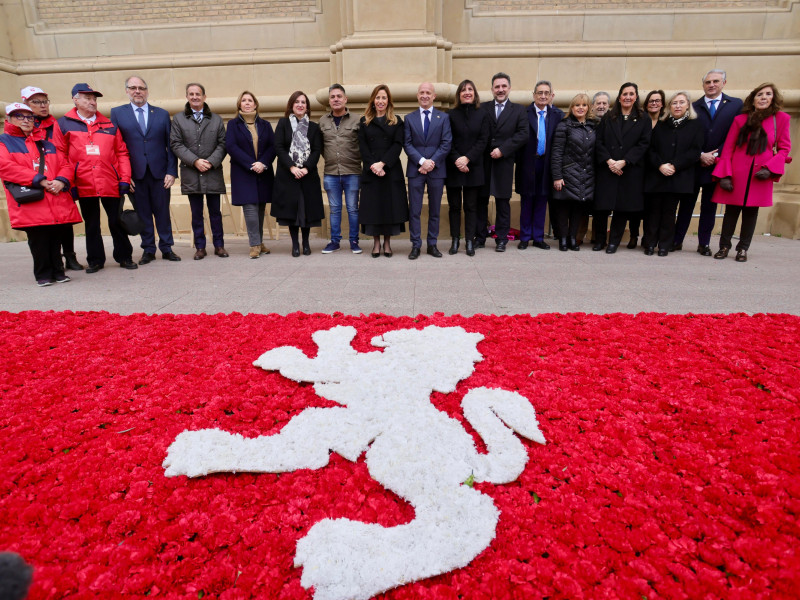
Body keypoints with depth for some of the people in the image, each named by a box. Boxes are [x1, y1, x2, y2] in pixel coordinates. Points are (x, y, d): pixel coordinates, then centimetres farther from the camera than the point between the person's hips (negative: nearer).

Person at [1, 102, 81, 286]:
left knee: (56, 237, 4)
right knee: (38, 239, -4)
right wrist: (39, 180, -14)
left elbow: (65, 164, 16)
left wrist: (61, 181, -6)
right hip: (31, 203, -3)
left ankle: (58, 271, 14)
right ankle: (43, 275, 7)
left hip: (57, 200, 4)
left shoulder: (47, 143, 24)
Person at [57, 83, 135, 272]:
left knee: (117, 221, 5)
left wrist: (124, 179, -1)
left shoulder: (109, 124, 11)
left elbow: (122, 153, 8)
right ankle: (95, 260, 18)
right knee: (91, 225, 8)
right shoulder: (64, 124, 7)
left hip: (111, 184, 0)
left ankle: (124, 257, 17)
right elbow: (60, 156, 3)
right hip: (84, 186, 0)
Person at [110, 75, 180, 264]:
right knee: (143, 213, 5)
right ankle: (148, 250, 14)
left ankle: (166, 248, 15)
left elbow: (171, 145, 7)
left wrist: (172, 171, -2)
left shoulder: (162, 114, 11)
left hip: (160, 173, 0)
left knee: (163, 212, 4)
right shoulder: (117, 113, 8)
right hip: (135, 175, 0)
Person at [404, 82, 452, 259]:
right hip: (415, 170, 0)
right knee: (414, 210, -1)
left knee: (435, 210, 6)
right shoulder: (410, 118, 10)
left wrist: (432, 162, -12)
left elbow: (446, 143, 0)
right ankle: (415, 245, 6)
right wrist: (422, 161, -12)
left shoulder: (443, 117, 8)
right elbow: (407, 144, 1)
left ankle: (432, 244, 15)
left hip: (437, 170, 0)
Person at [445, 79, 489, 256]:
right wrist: (457, 160, -14)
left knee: (471, 206, 3)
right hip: (453, 167, 0)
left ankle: (470, 241, 8)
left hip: (473, 167, 1)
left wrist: (467, 158, -14)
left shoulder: (482, 115, 8)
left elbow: (483, 141, -1)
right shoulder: (451, 115, 5)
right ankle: (455, 241, 11)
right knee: (454, 205, 3)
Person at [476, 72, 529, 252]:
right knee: (481, 200, 5)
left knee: (503, 202, 4)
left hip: (504, 162, -1)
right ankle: (480, 237, 15)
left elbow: (522, 135, -3)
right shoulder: (483, 108, 9)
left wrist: (502, 149, -13)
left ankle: (501, 239, 12)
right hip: (483, 161, 1)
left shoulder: (518, 110, 9)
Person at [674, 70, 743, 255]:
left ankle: (704, 243, 13)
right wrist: (700, 155, -11)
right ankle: (677, 240, 10)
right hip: (693, 164, 0)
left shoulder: (736, 105, 5)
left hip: (717, 164, 1)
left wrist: (715, 156, -10)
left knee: (709, 206, 7)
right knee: (686, 204, 3)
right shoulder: (694, 107, 5)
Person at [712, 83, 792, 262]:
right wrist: (725, 175, -7)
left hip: (760, 175, 1)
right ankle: (724, 246, 13)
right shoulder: (740, 119, 5)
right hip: (737, 173, -1)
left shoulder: (781, 118, 6)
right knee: (731, 211, 1)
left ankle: (743, 249, 13)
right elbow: (727, 149, 2)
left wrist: (769, 168, -9)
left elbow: (784, 148, 8)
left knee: (751, 212, 5)